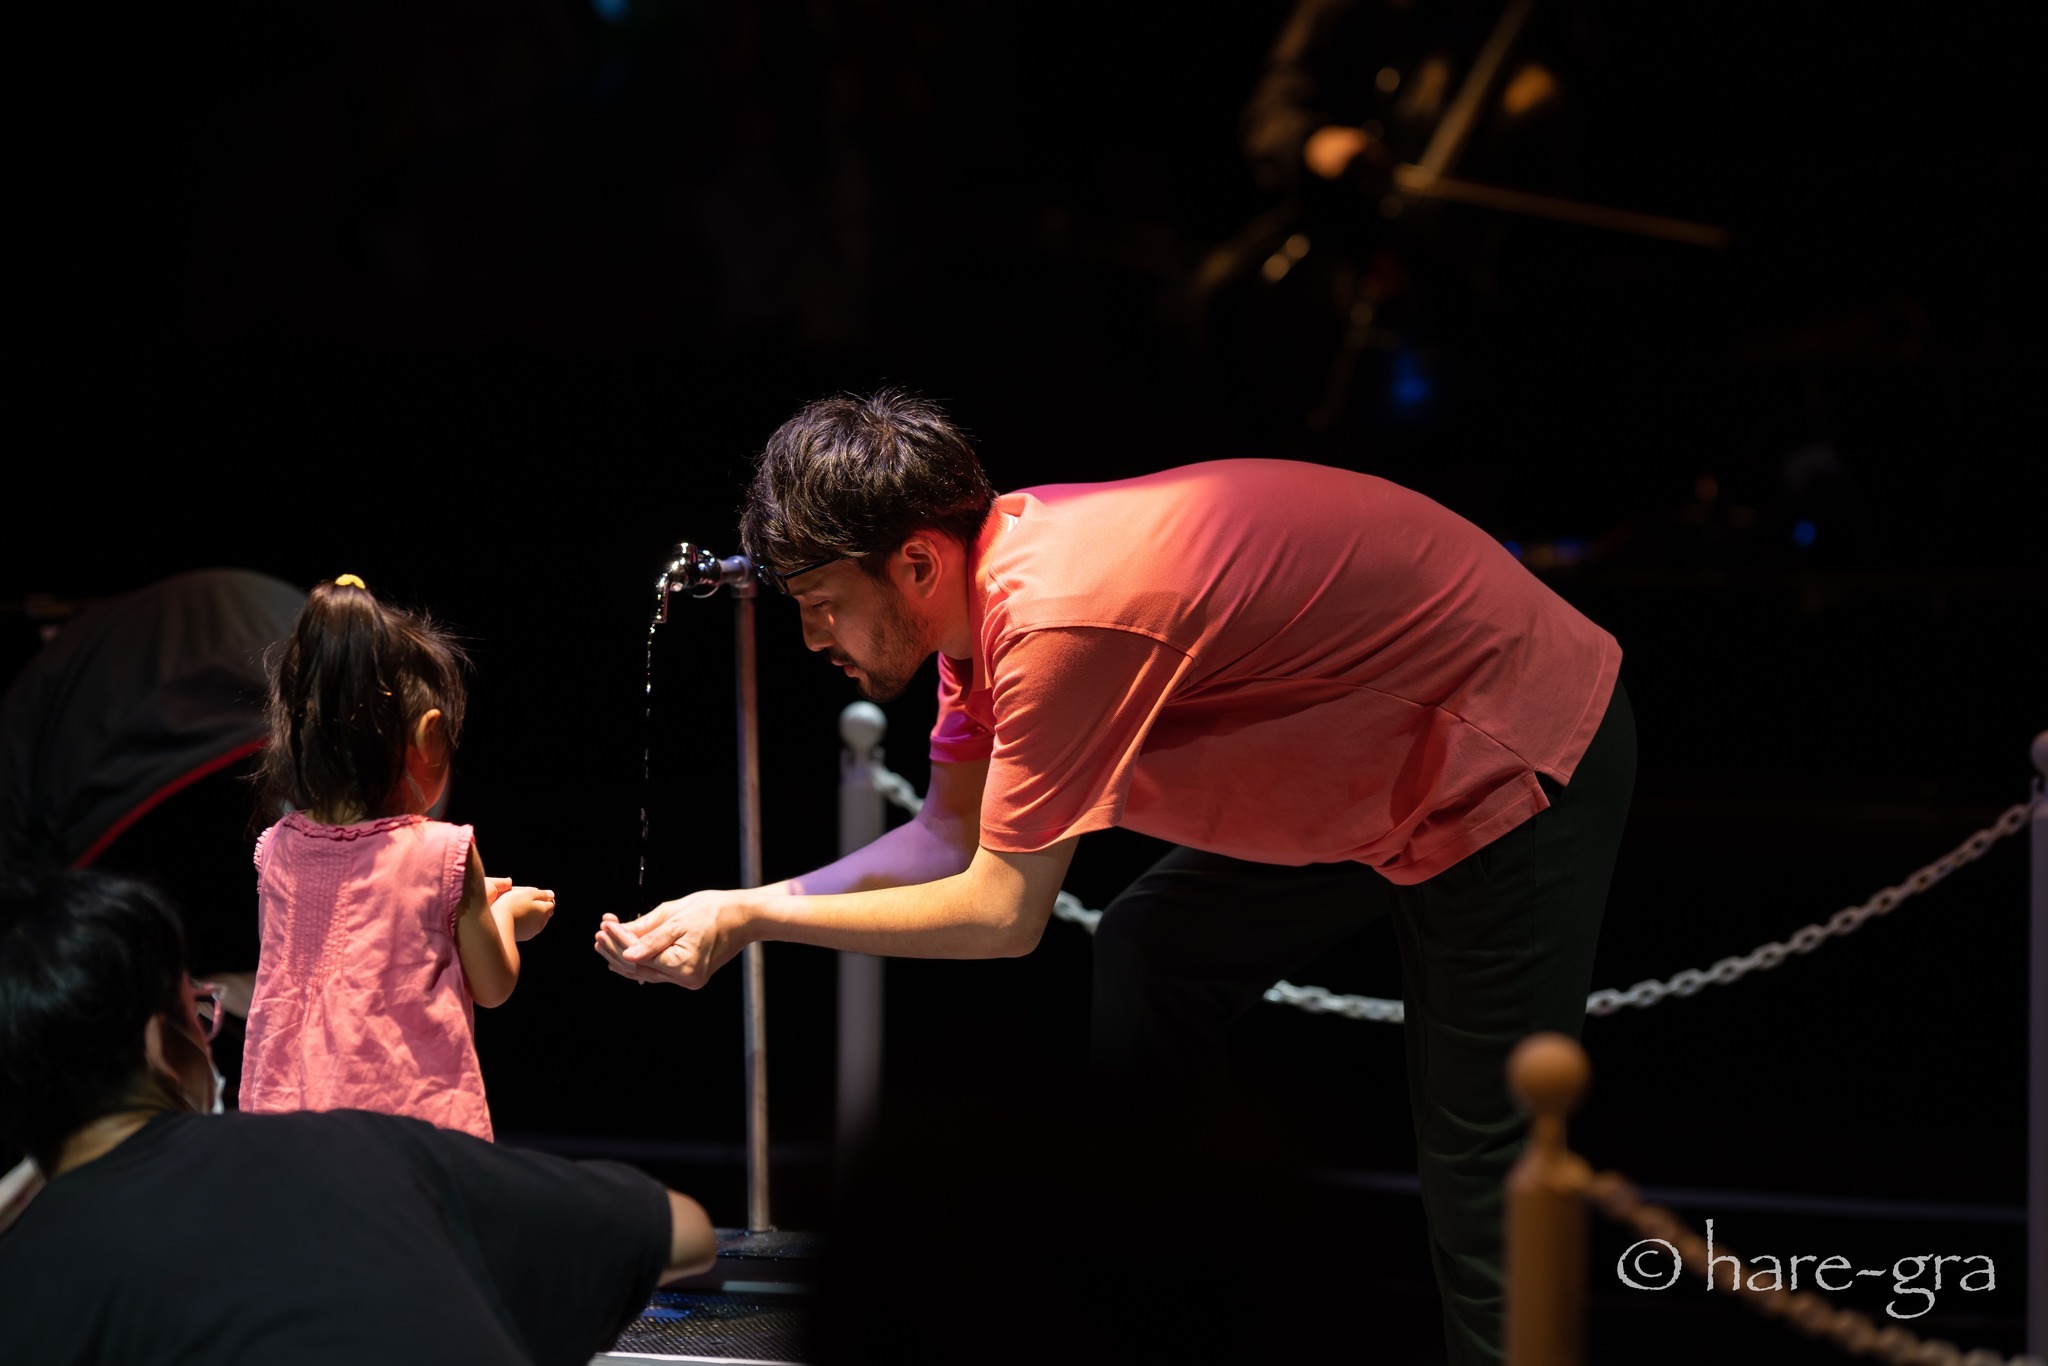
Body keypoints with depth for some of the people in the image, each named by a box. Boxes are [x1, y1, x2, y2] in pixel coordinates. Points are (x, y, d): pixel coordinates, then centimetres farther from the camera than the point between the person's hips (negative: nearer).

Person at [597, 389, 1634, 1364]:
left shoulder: (1062, 617, -32)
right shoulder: (985, 576, -3)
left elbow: (1000, 913, -25)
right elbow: (951, 834, 7)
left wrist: (752, 918, -16)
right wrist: (740, 908, -4)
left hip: (1518, 771, -10)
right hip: (1370, 767, 10)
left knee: (1480, 1169, -7)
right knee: (1145, 963, 18)